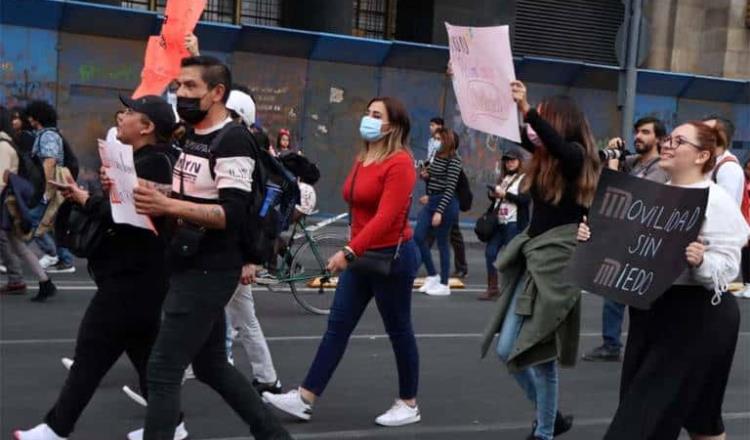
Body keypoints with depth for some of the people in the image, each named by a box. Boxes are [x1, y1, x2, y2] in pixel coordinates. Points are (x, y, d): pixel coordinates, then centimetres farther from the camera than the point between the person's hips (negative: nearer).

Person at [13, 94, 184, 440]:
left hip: (131, 278, -10)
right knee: (144, 351, 14)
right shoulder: (146, 161, 15)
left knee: (91, 353, -2)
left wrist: (84, 199, -13)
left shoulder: (150, 165, -17)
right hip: (136, 275, 10)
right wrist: (112, 191, 0)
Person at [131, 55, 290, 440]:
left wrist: (167, 206, -33)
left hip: (209, 273, -10)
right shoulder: (194, 136, 13)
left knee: (163, 370, -8)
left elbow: (231, 215, -23)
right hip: (190, 267, 10)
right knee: (212, 366, 18)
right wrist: (151, 198, 3)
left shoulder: (233, 141, -15)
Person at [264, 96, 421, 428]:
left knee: (398, 331, 5)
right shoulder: (362, 159, 10)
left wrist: (349, 251, -30)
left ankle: (409, 405, 21)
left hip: (392, 256, -8)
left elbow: (386, 217, -25)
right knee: (337, 326, 5)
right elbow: (358, 206, 10)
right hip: (361, 256, 8)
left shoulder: (400, 162, -16)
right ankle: (304, 399, 6)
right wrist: (352, 253, 9)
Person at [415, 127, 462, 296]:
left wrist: (439, 211, -23)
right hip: (431, 201, 8)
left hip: (445, 204, -8)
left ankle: (444, 285, 8)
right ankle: (432, 276, 17)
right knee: (418, 236, 3)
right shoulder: (437, 156, 11)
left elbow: (450, 188, -18)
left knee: (442, 243, -2)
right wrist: (426, 176, -2)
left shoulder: (454, 160, -12)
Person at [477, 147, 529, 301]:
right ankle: (492, 288, 10)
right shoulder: (503, 178, 18)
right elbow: (495, 197, 24)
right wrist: (492, 194, 1)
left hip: (514, 224, -7)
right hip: (498, 222, 7)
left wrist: (505, 194, -17)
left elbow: (526, 199, -14)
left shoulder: (525, 179, -3)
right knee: (490, 252, 2)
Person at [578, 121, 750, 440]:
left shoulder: (717, 201, -11)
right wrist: (595, 237, -2)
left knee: (655, 407, -2)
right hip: (650, 309, 7)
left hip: (698, 316, -7)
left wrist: (700, 261, -35)